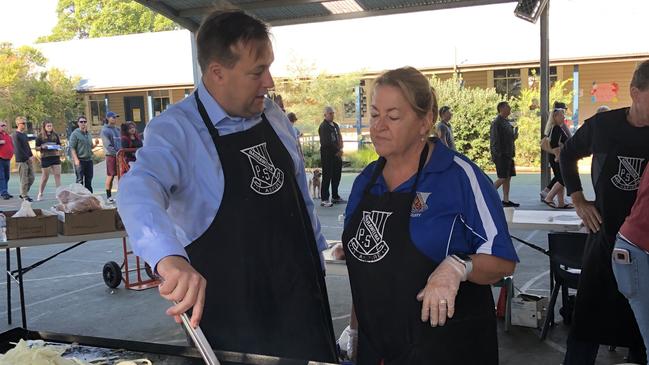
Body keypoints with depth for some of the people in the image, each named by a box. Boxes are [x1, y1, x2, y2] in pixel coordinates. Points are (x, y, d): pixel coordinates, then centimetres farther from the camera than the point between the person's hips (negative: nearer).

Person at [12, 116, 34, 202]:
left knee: (31, 178, 9)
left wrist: (31, 155, 6)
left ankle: (23, 194, 21)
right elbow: (18, 149, -15)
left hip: (28, 159, 8)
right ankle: (25, 196, 5)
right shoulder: (16, 135, -10)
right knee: (24, 179, -4)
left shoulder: (24, 134, 16)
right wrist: (28, 157, -12)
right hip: (21, 160, -8)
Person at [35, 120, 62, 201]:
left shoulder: (55, 135, 9)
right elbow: (37, 148, 2)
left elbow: (59, 144, 16)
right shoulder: (40, 136, 0)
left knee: (58, 174, -4)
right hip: (45, 158, -3)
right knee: (45, 176, 4)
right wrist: (42, 147, -17)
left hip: (55, 157, 3)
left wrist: (58, 147, -5)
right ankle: (40, 194, 17)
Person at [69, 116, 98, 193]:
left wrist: (95, 144, 2)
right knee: (80, 180, -6)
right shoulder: (75, 134, -5)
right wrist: (76, 159, -21)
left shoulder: (88, 134, 16)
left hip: (89, 160, 7)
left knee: (88, 180, 10)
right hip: (80, 161, -6)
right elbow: (72, 148, -11)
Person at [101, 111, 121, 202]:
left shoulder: (117, 129, 17)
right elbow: (108, 145, -11)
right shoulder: (105, 130, -4)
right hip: (111, 155, -6)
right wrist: (116, 154, -18)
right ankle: (109, 196, 6)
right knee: (110, 176, -2)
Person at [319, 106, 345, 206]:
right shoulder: (323, 126, -11)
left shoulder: (335, 125, 16)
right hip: (327, 155, -8)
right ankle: (324, 199, -2)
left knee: (336, 176, 13)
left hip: (337, 154, 8)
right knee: (327, 177, -6)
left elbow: (340, 138, 16)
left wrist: (340, 149, -2)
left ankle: (335, 197, 24)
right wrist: (336, 151, -12)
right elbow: (326, 143, -18)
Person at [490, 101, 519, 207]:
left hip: (509, 155, 9)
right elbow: (494, 140, -17)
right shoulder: (496, 122, -12)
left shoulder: (507, 122, 16)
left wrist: (514, 136, 3)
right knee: (502, 178, -8)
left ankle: (506, 200, 14)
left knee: (508, 178, 9)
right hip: (501, 156, -9)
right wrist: (497, 155, -21)